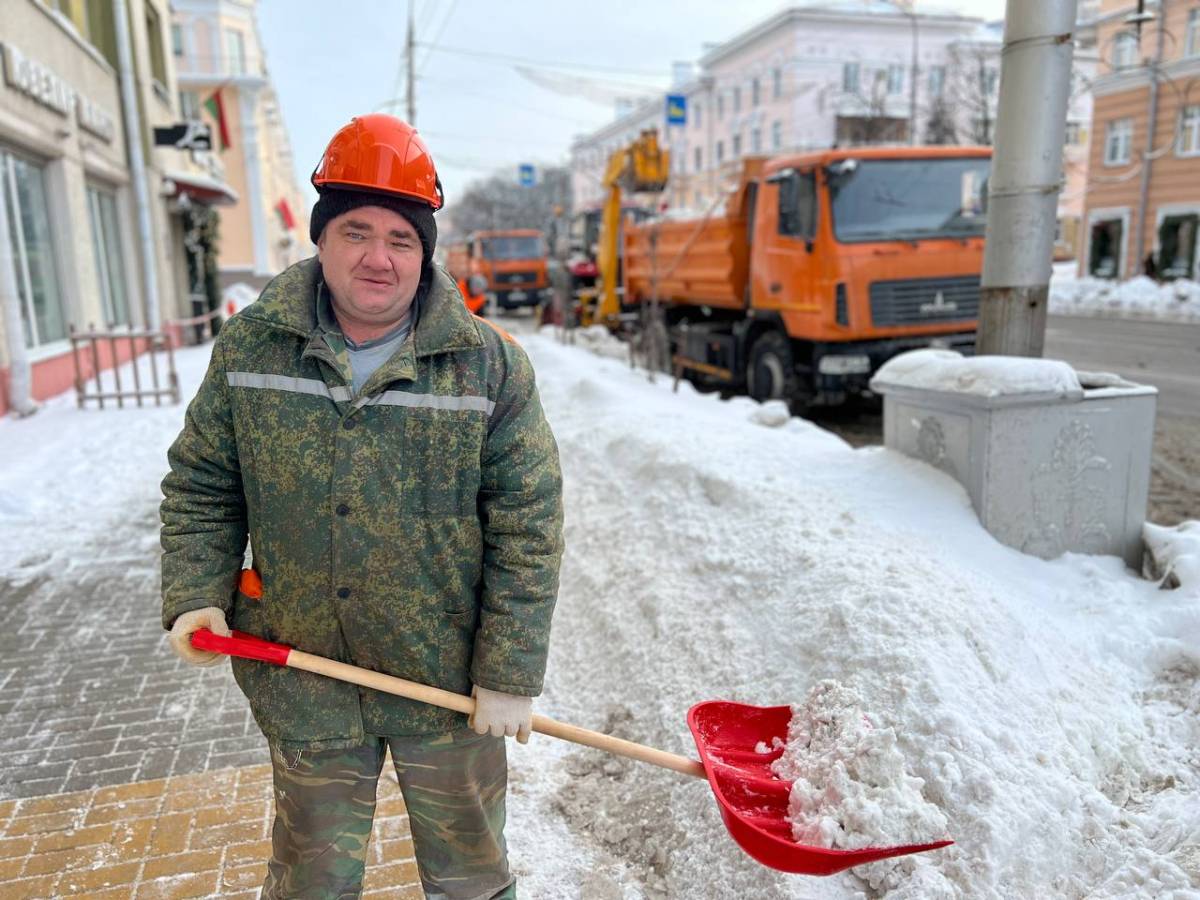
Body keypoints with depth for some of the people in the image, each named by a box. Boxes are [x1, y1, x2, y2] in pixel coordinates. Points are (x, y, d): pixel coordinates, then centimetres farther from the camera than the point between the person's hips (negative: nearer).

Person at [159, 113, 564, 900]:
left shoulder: (490, 364, -12)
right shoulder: (249, 349, -5)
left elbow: (528, 526, -11)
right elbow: (202, 487, 7)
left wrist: (510, 675, -11)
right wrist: (195, 594, -7)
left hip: (449, 682, -1)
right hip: (303, 682, 2)